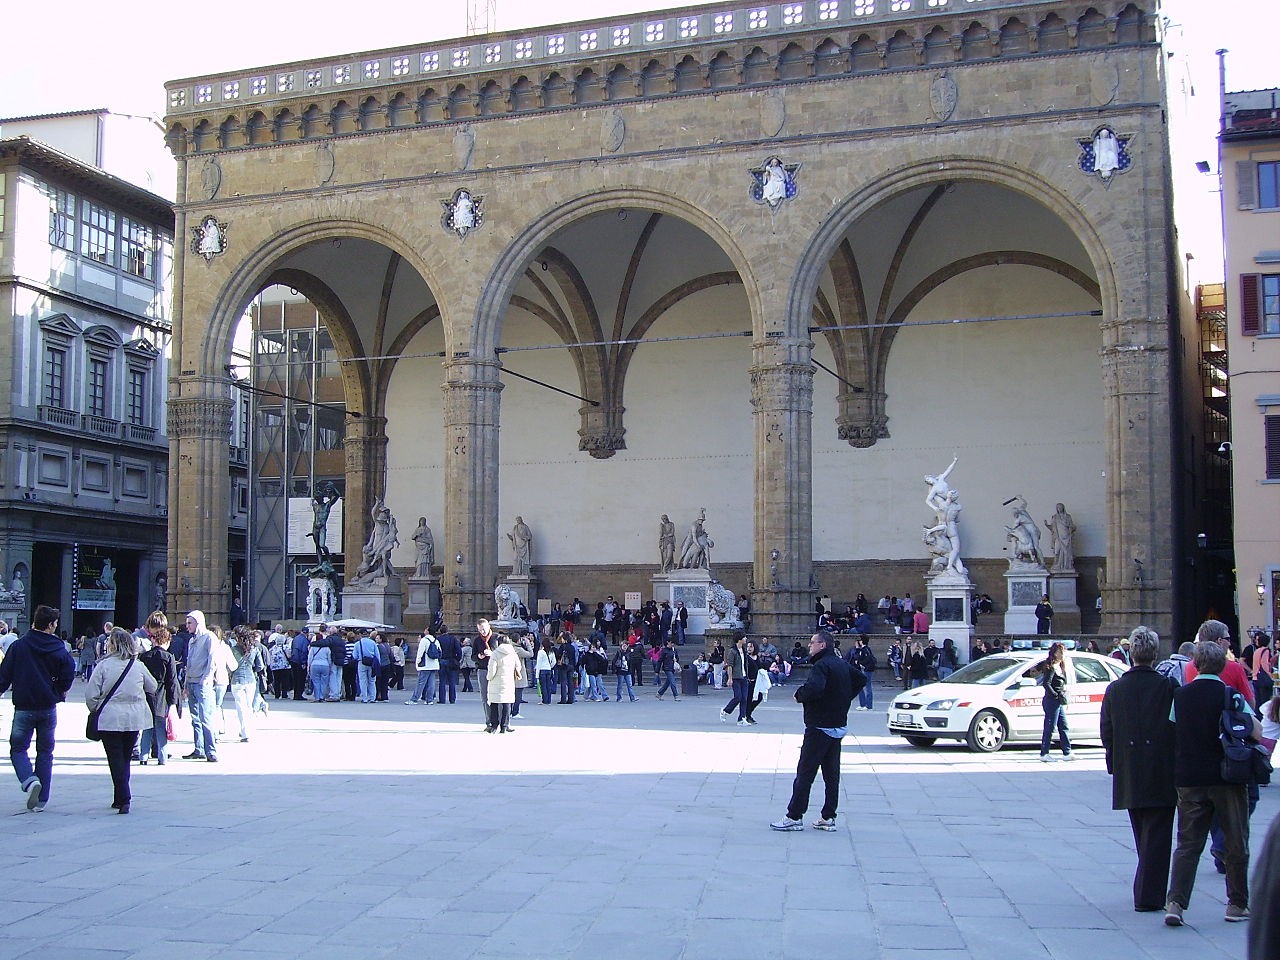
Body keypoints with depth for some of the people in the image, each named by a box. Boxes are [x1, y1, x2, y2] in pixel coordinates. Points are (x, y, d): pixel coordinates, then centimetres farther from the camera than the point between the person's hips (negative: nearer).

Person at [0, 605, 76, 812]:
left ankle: (29, 780, -18)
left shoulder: (18, 646, -6)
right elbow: (69, 673, -4)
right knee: (45, 751, 12)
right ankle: (41, 800, 10)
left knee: (18, 748, 10)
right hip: (49, 708, 2)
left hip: (24, 707, -1)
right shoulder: (58, 648, -5)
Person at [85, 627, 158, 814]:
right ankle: (121, 798, 24)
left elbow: (91, 694, -9)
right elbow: (153, 688, 16)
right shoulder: (138, 666, 2)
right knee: (125, 758, 17)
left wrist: (94, 709, 10)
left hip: (110, 719, -3)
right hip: (134, 720, 4)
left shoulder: (104, 665, -8)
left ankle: (123, 799, -11)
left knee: (116, 760, 0)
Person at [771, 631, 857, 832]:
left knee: (805, 772, -5)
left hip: (820, 727, -9)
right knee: (832, 774, 10)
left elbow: (814, 688, -33)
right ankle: (828, 817, 13)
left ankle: (794, 817, -3)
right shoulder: (843, 665, 13)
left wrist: (799, 694, -14)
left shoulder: (821, 665, -16)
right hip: (839, 725, 9)